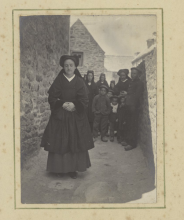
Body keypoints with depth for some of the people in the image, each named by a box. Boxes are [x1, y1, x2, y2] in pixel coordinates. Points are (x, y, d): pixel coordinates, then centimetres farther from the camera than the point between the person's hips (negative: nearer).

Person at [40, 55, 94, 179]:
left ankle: (73, 168, 11)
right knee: (59, 143, 0)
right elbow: (52, 98, -2)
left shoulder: (79, 82, 2)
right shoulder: (58, 81, 2)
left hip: (76, 117, 0)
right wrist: (63, 104, -17)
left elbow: (84, 100, -2)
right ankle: (59, 167, 12)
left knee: (75, 143, 1)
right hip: (59, 116, 0)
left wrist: (74, 105, -18)